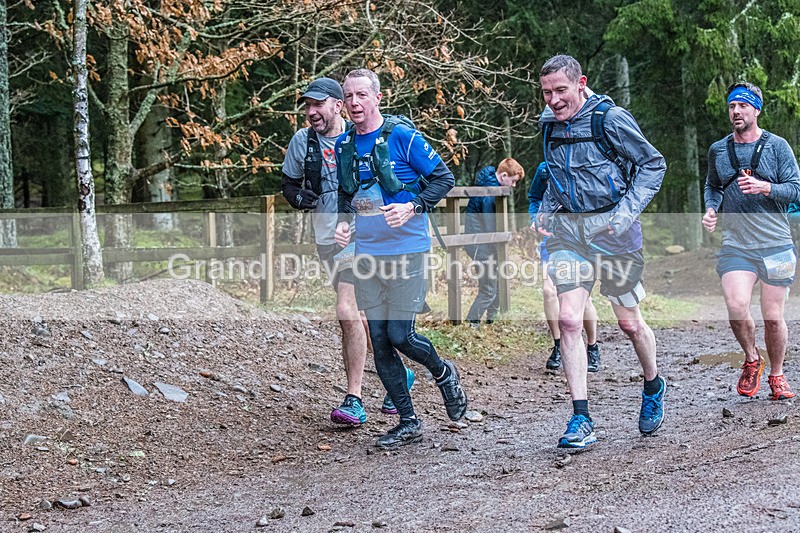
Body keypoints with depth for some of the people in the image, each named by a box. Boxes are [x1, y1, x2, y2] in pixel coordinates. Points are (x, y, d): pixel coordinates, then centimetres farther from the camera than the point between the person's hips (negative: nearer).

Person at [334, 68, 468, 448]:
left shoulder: (402, 136, -9)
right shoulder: (344, 145, 8)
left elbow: (444, 178, -5)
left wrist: (412, 207, -19)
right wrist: (344, 221, 4)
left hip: (406, 249, -6)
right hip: (367, 253, 6)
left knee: (400, 335, -9)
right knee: (379, 340, 4)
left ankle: (443, 374, 24)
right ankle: (408, 423, 15)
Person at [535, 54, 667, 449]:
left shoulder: (611, 119, -11)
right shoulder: (550, 124, 7)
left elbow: (653, 164, -5)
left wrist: (627, 211, -15)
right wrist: (546, 209, 7)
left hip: (611, 228, -4)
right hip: (567, 228, 4)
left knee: (629, 322, 8)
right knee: (568, 320, -11)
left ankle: (654, 387, 38)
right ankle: (581, 420, -8)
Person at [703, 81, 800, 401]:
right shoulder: (717, 151, 10)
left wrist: (764, 187, -19)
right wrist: (710, 209, 5)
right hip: (735, 246, 1)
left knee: (773, 316, 1)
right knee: (736, 308, -19)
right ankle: (751, 360, 8)